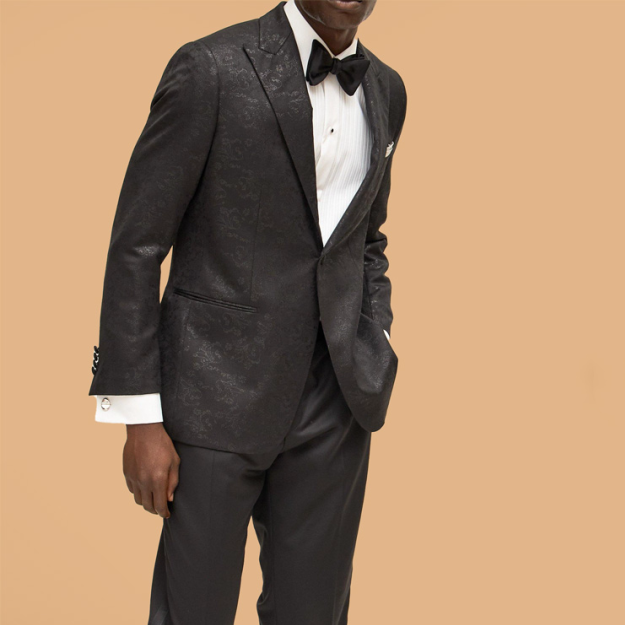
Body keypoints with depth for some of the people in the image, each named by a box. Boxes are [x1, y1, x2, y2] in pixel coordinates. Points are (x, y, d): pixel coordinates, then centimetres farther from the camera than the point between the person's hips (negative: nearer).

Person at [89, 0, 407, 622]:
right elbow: (135, 246, -9)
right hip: (219, 394, -5)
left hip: (334, 405, 5)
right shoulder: (210, 69, -11)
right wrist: (140, 419, -11)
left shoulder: (385, 90, 8)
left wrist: (376, 349, 8)